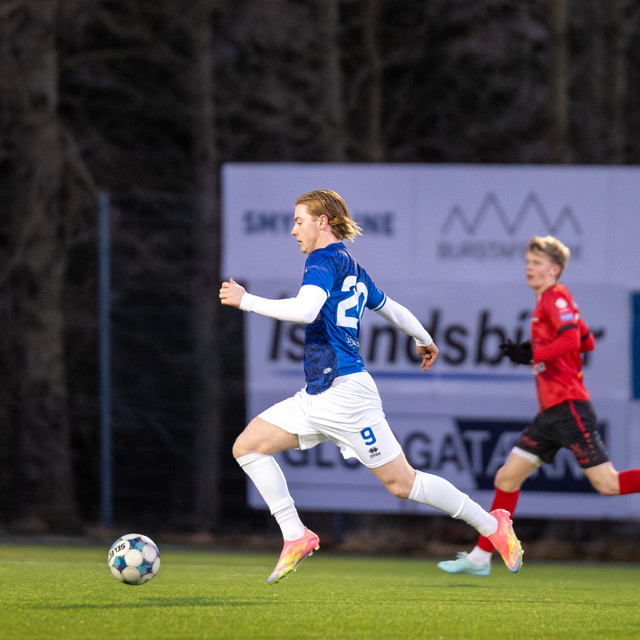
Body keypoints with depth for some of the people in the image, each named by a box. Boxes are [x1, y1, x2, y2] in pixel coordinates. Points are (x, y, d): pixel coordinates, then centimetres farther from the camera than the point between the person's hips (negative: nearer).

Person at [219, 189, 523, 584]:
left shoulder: (325, 260, -11)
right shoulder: (353, 270, 17)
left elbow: (305, 310, -28)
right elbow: (392, 309, 29)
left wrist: (246, 301, -20)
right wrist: (426, 341, 46)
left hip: (345, 393, -10)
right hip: (317, 396, 10)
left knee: (402, 483, -4)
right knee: (248, 446, -1)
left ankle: (492, 525, 8)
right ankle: (296, 537, -3)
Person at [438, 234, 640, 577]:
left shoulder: (555, 297, -8)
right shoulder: (547, 301, 19)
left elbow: (572, 338, -24)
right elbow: (587, 342, 26)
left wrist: (533, 355, -23)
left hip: (568, 407, -10)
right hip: (551, 411, 10)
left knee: (607, 483, -13)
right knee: (507, 477, 7)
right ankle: (480, 558, 11)